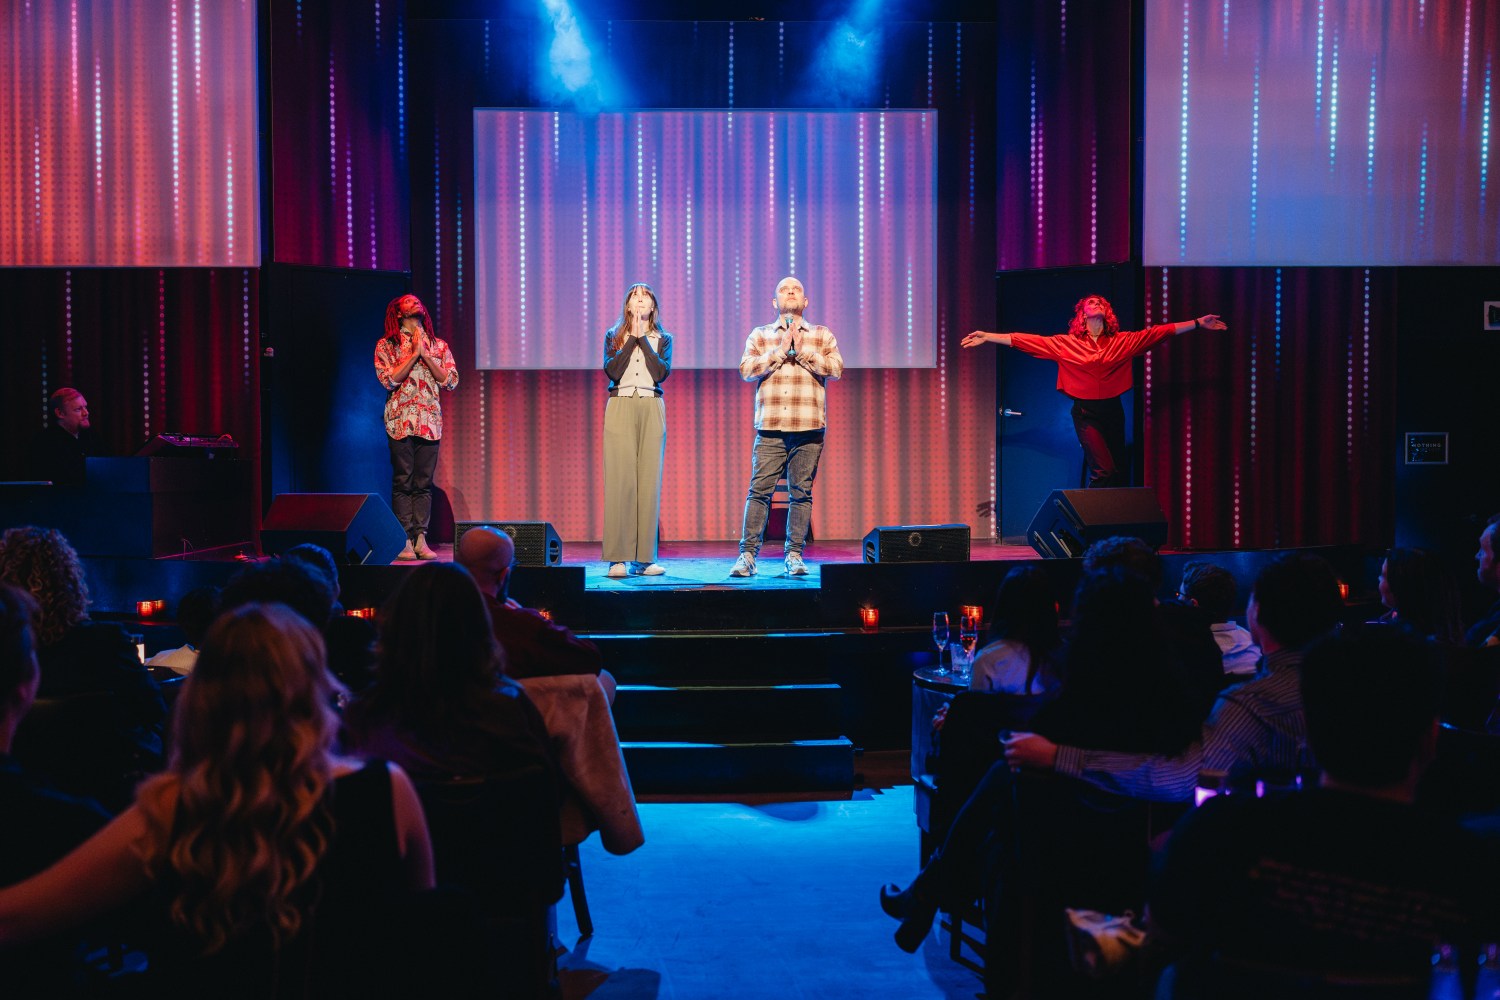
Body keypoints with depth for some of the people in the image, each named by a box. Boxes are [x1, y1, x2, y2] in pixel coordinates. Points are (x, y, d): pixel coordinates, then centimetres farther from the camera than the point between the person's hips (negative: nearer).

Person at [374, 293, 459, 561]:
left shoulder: (439, 345, 14)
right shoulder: (386, 345, 6)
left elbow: (451, 381, 5)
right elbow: (389, 379, -7)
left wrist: (425, 355, -4)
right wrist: (414, 353, -8)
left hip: (430, 419, 3)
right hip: (400, 420, -2)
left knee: (424, 482, 2)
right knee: (403, 481, -3)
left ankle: (421, 539, 5)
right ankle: (405, 542, 0)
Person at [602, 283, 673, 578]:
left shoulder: (663, 339, 14)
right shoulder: (614, 336, 12)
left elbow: (662, 372, -5)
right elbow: (611, 370, -6)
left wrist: (643, 339, -4)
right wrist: (632, 338, -6)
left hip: (651, 408, 1)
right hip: (620, 408, -1)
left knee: (649, 481, -4)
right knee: (620, 480, -9)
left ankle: (644, 558, -2)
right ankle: (617, 557, -9)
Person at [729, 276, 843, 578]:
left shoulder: (822, 335, 14)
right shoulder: (759, 335, 14)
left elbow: (836, 368, -1)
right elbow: (746, 370, -1)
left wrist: (802, 350, -7)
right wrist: (780, 350, -8)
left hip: (809, 428, 1)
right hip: (770, 428, 0)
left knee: (801, 493, 1)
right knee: (759, 490, -6)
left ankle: (794, 555, 8)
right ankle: (747, 554, -3)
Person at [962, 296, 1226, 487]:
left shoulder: (1124, 341, 7)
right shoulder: (1066, 344, 1)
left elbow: (1160, 332, 7)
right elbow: (1027, 341, 0)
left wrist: (1198, 324, 5)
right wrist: (988, 337, -3)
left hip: (1113, 412, 4)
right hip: (1086, 413, -4)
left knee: (1121, 472, 5)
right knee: (1105, 470, -17)